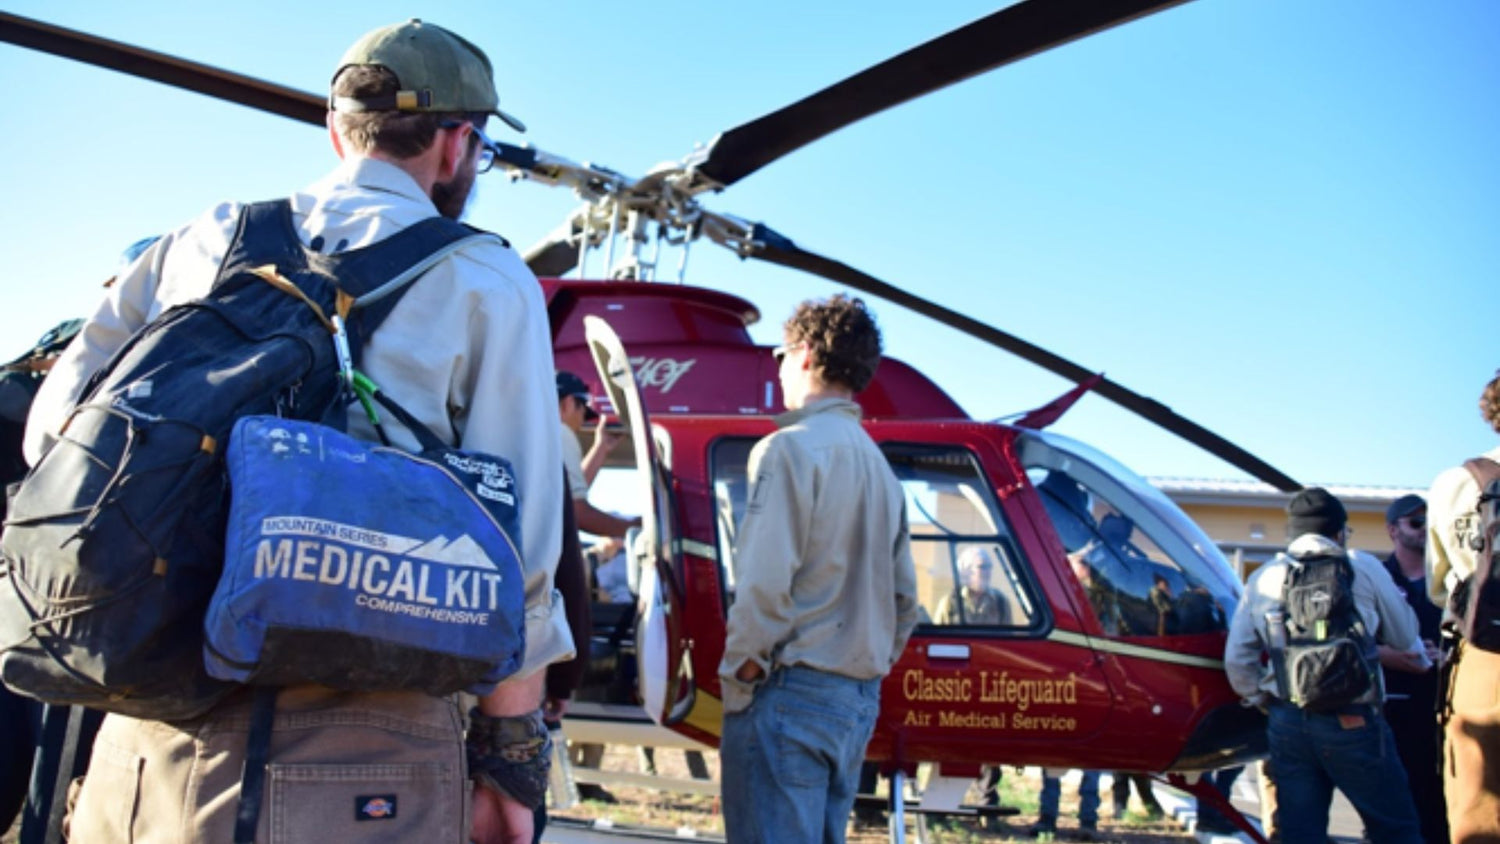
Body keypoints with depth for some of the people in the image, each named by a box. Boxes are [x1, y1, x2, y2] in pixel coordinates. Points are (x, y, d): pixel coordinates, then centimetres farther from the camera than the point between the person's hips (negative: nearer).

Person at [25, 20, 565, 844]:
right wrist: (512, 745, 2)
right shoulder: (484, 280, 2)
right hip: (355, 760, -4)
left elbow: (59, 427, 11)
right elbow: (516, 539, -4)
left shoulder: (203, 241, 13)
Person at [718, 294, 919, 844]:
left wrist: (738, 686, -10)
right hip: (859, 702, 9)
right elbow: (904, 597, 16)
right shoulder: (878, 464, 16)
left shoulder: (790, 448, -10)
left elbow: (764, 586, -18)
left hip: (792, 690, -8)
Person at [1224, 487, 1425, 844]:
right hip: (1353, 723, -4)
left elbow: (1237, 659, 6)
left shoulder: (1262, 579, 7)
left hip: (1287, 723, 4)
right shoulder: (1363, 569, -3)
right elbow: (1405, 637, 6)